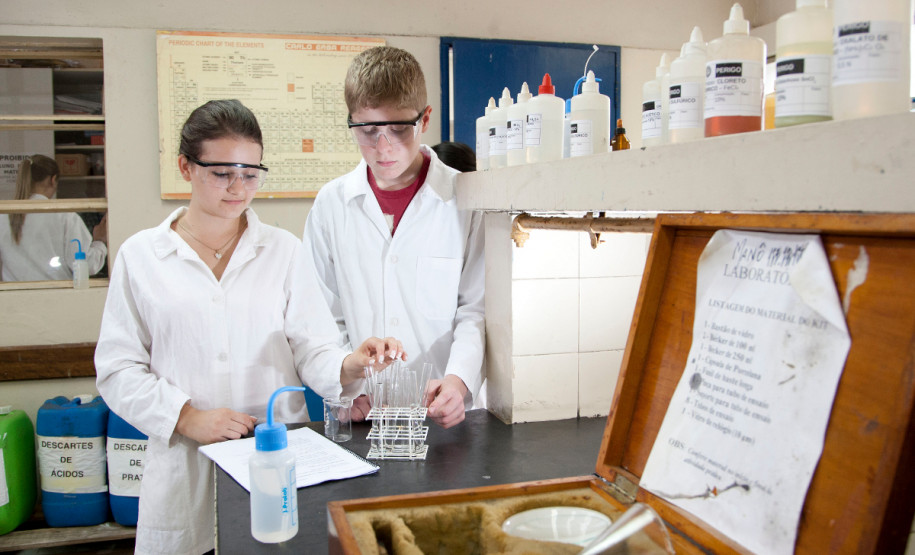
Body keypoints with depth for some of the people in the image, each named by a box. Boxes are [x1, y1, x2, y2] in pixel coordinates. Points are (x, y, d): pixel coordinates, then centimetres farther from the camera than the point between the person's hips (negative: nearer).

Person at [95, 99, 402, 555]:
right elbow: (118, 369, 1)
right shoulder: (140, 256, 3)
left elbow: (312, 349, 0)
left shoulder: (284, 250, 5)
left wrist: (349, 365, -21)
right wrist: (187, 417, -13)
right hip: (185, 469, 0)